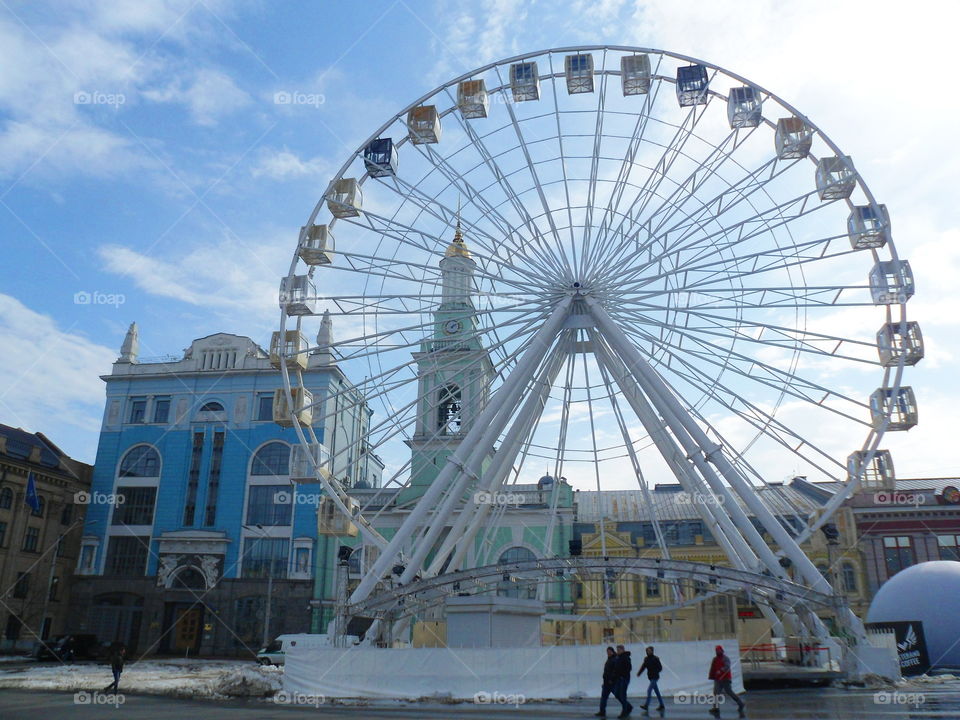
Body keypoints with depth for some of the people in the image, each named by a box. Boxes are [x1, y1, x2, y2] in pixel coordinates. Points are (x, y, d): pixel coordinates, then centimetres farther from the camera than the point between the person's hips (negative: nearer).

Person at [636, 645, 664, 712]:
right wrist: (639, 673, -7)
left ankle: (646, 705, -15)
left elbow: (660, 668, -10)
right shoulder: (646, 659, 7)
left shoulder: (655, 659, -11)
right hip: (650, 677, 7)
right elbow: (643, 666, 6)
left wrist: (655, 672, -24)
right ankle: (661, 705, 23)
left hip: (655, 677, -7)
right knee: (657, 691, 14)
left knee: (649, 690, -14)